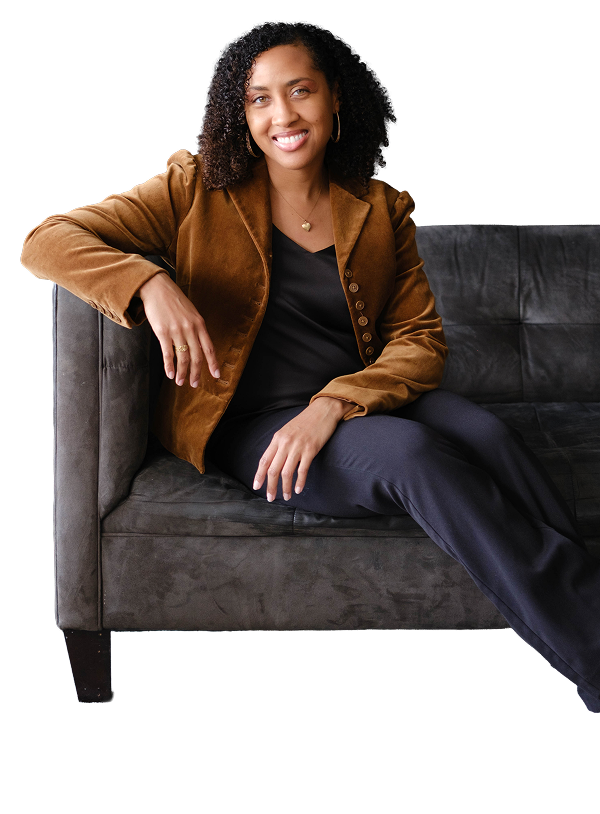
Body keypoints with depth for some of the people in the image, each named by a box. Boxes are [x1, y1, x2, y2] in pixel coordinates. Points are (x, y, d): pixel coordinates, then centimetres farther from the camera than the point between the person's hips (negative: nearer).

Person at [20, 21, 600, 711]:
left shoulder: (382, 211, 11)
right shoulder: (200, 190, 4)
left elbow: (421, 341, 3)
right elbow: (45, 241, -2)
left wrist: (333, 403, -17)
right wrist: (150, 285, -24)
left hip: (363, 400, 3)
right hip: (249, 422, -3)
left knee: (488, 436, -31)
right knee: (414, 453, -33)